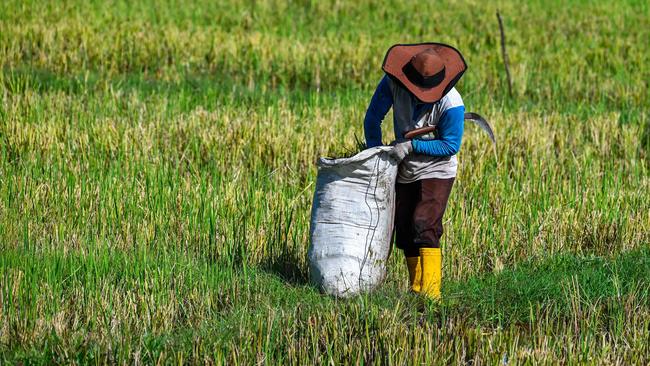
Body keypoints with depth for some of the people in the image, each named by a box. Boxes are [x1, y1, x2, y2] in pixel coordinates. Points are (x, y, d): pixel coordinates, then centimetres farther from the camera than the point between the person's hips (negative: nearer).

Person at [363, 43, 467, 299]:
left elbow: (450, 145, -17)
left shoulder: (451, 103, -27)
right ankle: (415, 290, 19)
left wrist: (412, 146, -24)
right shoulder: (393, 83, -15)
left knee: (424, 228, -21)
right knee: (404, 232, 8)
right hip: (404, 172, 6)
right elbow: (373, 117, -2)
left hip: (436, 172, -6)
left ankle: (430, 293, -24)